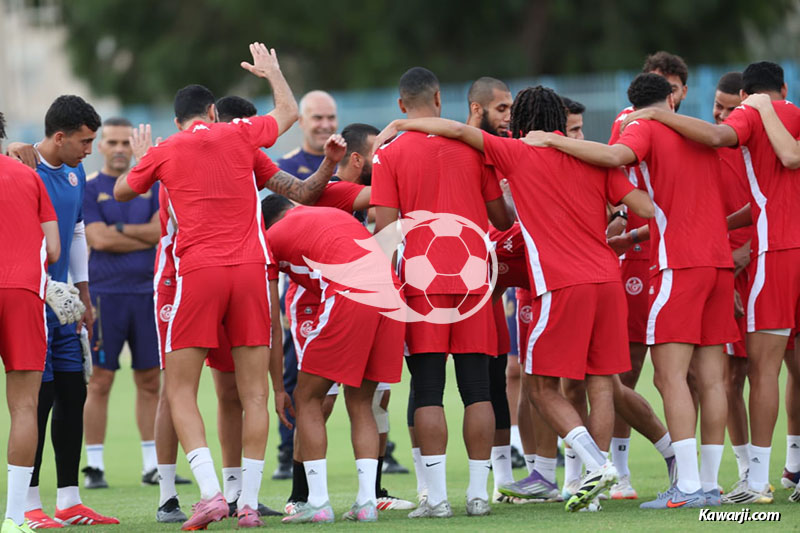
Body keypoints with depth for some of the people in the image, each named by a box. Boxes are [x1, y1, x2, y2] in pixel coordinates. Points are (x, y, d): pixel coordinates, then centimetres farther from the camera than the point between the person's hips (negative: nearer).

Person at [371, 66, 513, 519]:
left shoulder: (389, 154, -2)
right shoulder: (473, 146, 5)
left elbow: (386, 227, -7)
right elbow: (500, 217, 11)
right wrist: (513, 224, 33)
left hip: (423, 282, -2)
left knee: (428, 392, -1)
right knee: (477, 388, 5)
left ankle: (437, 495, -6)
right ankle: (479, 492, 4)